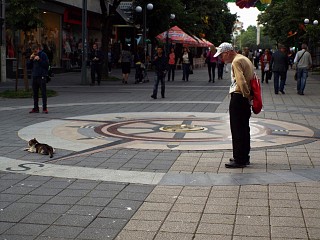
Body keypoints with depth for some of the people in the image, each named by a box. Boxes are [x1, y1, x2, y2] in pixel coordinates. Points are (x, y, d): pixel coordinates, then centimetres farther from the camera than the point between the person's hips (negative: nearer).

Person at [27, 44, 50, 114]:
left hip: (42, 77, -6)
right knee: (35, 93, 8)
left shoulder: (43, 55, -3)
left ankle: (44, 108, -2)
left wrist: (39, 59, -17)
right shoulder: (33, 56, 14)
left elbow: (46, 65, -11)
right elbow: (28, 66, 12)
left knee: (43, 93, -5)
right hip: (34, 76, 6)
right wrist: (30, 59, -2)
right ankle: (35, 108, 15)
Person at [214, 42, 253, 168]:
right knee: (244, 128, 15)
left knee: (237, 130, -4)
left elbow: (241, 81, -24)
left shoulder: (236, 61, -13)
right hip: (244, 98, 10)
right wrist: (250, 96, 13)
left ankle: (239, 159, 0)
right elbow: (253, 79, 18)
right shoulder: (245, 59, 18)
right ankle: (244, 157, 24)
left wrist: (247, 95, -16)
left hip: (238, 97, -10)